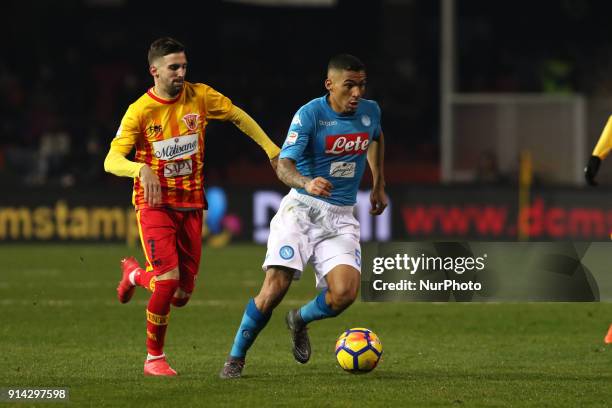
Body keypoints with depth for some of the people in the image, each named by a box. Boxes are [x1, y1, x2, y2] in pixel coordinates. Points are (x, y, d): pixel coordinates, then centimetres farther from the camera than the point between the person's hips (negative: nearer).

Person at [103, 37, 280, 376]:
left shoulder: (200, 97, -2)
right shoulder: (140, 111, -11)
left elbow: (238, 116, 15)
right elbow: (111, 161, -17)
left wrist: (270, 147, 14)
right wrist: (142, 169, -36)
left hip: (191, 205, 4)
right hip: (155, 205, -4)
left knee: (181, 295, 4)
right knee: (169, 278, -20)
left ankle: (135, 273, 38)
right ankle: (154, 358, -2)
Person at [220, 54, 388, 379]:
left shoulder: (370, 112, 4)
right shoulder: (309, 114, -13)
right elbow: (284, 164, -23)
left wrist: (378, 186, 27)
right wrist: (307, 184, -43)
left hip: (341, 218, 4)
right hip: (301, 209, -4)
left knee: (345, 293, -17)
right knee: (275, 287, -17)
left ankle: (300, 320, 17)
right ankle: (235, 358, 3)